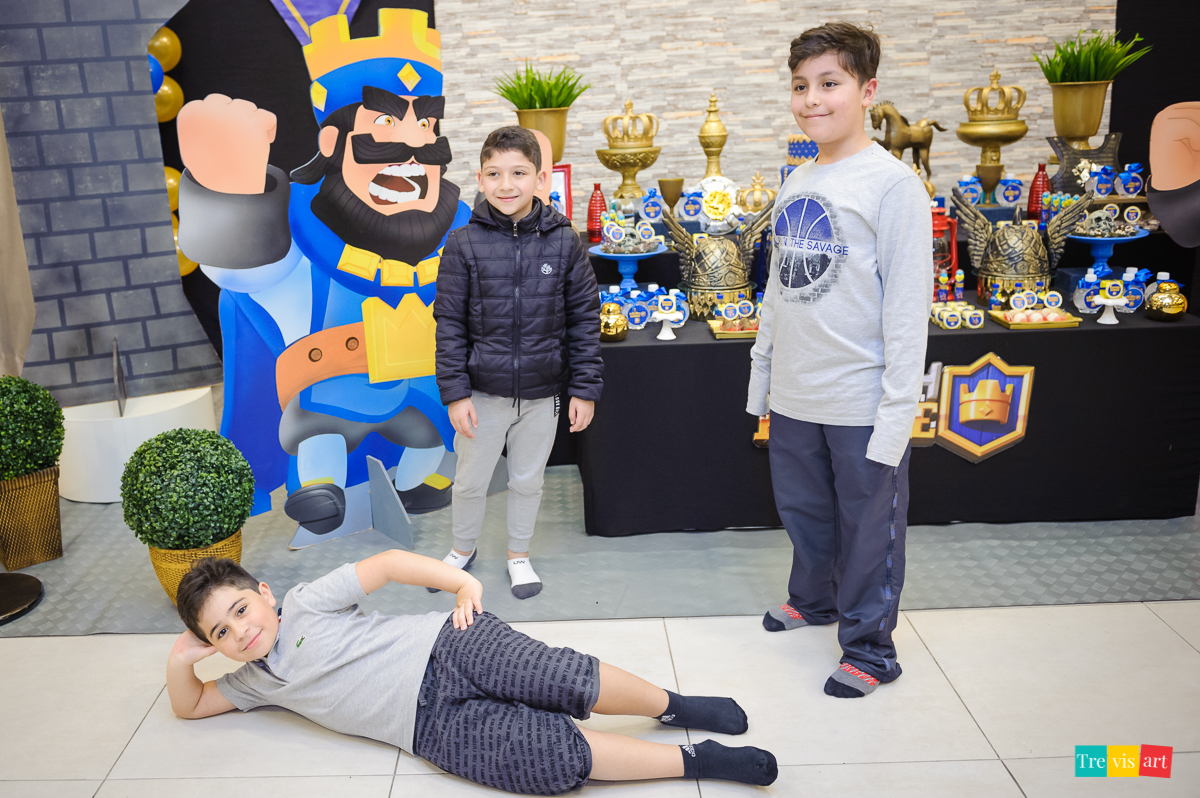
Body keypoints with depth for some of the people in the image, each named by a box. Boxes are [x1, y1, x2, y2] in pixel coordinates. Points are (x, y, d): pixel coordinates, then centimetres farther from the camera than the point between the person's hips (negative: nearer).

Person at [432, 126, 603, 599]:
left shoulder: (564, 242, -7)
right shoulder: (464, 244, -9)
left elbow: (585, 319, -1)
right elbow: (449, 323, -5)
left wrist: (585, 388, -3)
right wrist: (455, 391, -8)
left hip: (542, 392, 1)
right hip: (482, 391, 0)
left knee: (528, 480, 17)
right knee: (470, 480, 15)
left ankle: (519, 555, 40)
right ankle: (463, 548, 42)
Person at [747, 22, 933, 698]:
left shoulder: (893, 184, -11)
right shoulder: (796, 184, 10)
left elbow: (909, 305, -14)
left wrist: (896, 411, -17)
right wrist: (763, 373, 16)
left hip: (862, 401, -6)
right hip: (794, 394, 7)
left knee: (869, 526, 7)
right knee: (802, 508, 21)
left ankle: (869, 646, 23)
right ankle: (813, 599, 44)